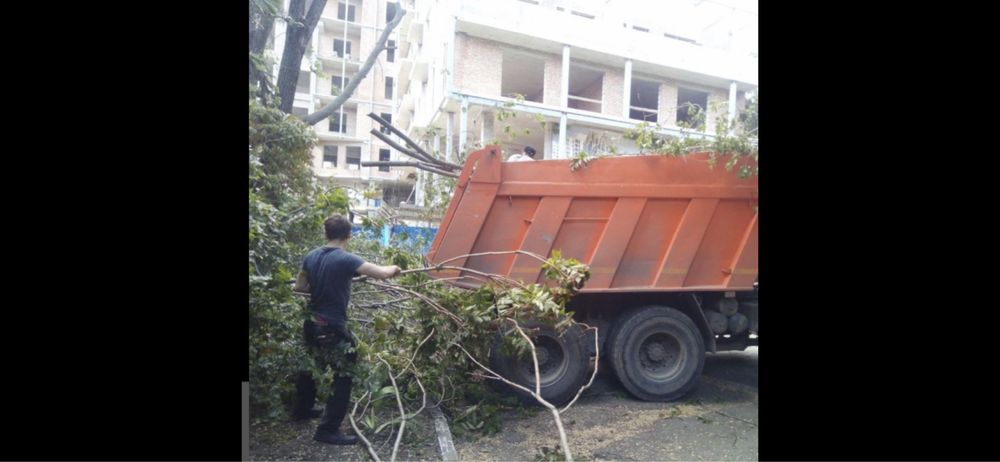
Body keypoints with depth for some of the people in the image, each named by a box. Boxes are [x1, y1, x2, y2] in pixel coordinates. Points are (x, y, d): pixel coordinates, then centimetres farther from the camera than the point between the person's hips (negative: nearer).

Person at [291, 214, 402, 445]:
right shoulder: (346, 259, -20)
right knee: (344, 376, 2)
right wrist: (394, 268, -2)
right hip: (333, 328, -8)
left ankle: (302, 409, 47)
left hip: (312, 324, 8)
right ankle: (328, 430, 4)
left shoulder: (311, 256, 2)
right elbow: (382, 274, -23)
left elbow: (299, 287, 14)